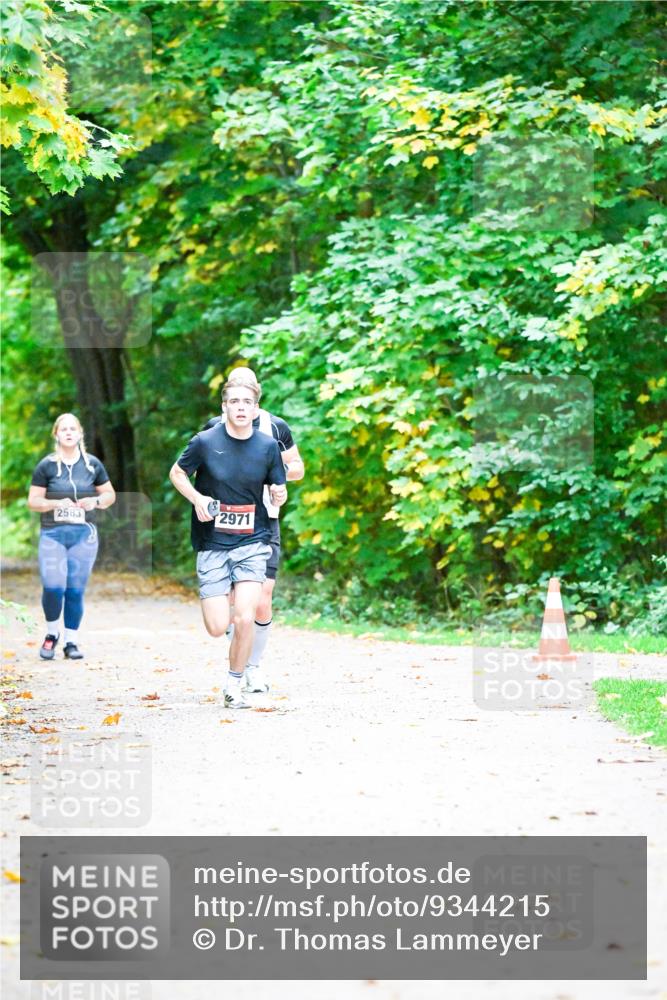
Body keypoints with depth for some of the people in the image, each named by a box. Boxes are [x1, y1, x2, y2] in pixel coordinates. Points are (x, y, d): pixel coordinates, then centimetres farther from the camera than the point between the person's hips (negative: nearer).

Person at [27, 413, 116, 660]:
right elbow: (33, 501, 2)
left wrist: (96, 501, -7)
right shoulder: (46, 466, 2)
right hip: (52, 534, -2)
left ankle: (71, 642, 12)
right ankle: (52, 633, 9)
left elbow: (110, 494, 15)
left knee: (75, 590, 1)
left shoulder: (92, 464, 7)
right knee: (53, 587, -15)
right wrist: (56, 503, -15)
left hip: (84, 534, 2)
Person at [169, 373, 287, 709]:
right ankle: (213, 599, 34)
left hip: (252, 543, 1)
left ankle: (234, 686, 7)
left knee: (245, 619, -15)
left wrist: (279, 496, -15)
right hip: (212, 543, -1)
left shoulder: (268, 446, -1)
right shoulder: (205, 442, -7)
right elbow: (177, 473, 7)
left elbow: (278, 491, 9)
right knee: (217, 627, -5)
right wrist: (197, 499, -10)